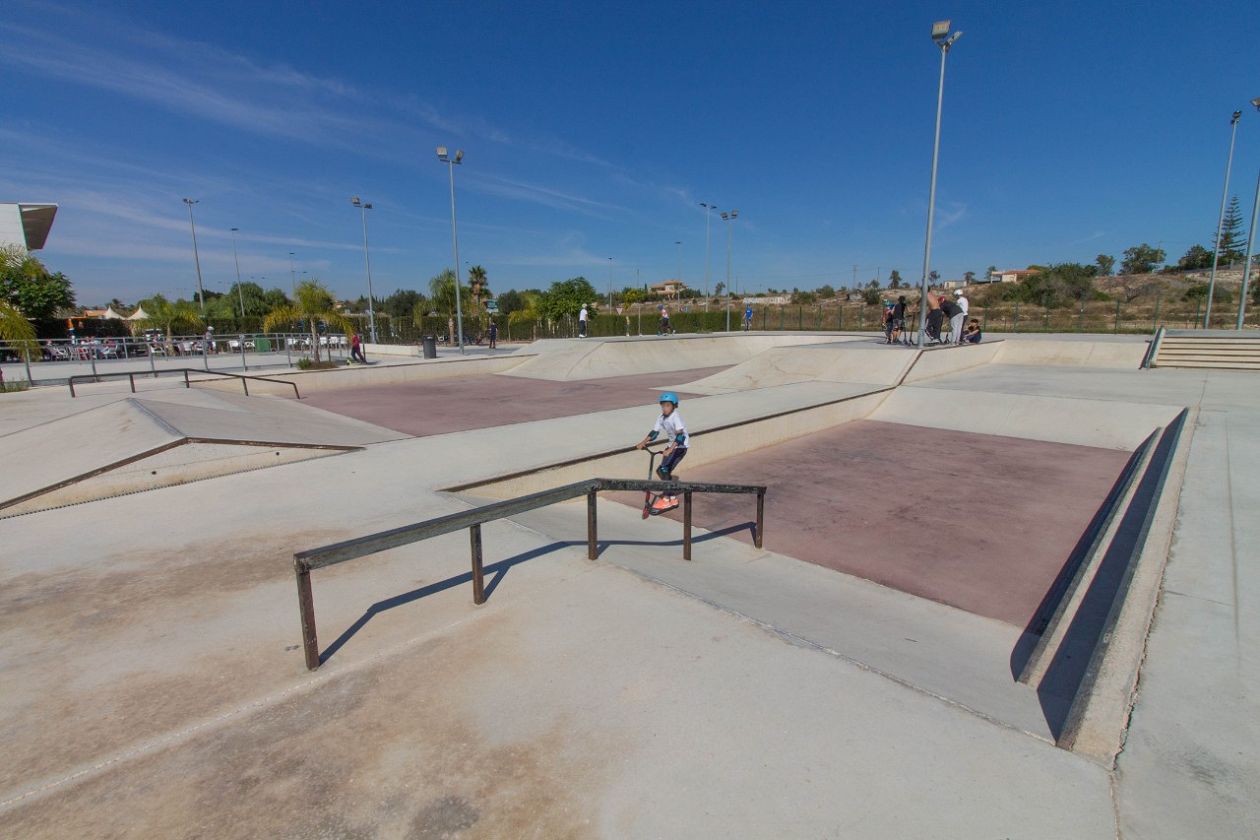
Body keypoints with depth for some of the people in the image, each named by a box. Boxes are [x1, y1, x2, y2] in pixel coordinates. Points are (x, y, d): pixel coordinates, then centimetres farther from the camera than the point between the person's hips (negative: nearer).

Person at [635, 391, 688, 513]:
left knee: (664, 470, -17)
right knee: (661, 470, 5)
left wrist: (669, 449, -39)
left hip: (680, 446, -8)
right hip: (672, 445, 8)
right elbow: (654, 432, 1)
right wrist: (643, 442, -12)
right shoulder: (661, 418, 0)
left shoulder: (676, 417, -23)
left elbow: (680, 435, -31)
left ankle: (667, 500, -7)